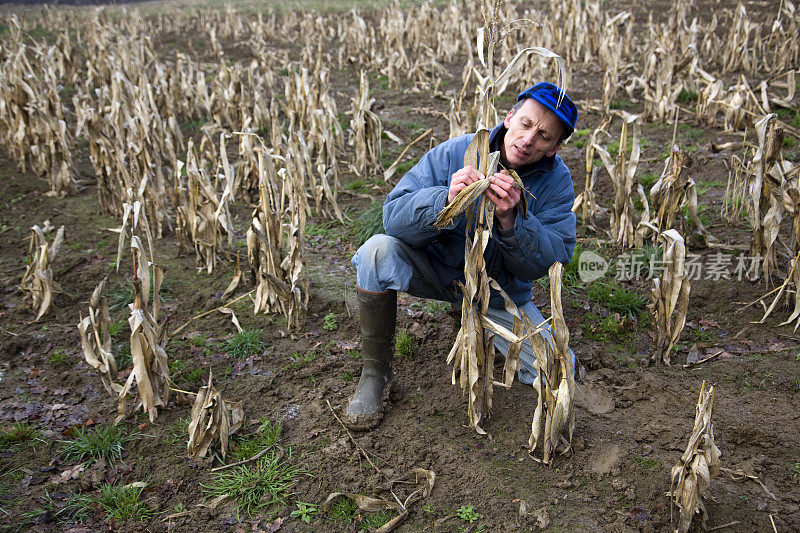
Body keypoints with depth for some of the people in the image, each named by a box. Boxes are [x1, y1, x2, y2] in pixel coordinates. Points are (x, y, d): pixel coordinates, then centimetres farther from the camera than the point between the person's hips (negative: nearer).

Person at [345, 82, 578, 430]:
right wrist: (446, 201, -44)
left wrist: (511, 220, -39)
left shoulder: (557, 183, -13)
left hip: (500, 292, 2)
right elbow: (394, 215, -24)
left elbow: (551, 260, -21)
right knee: (379, 250, -31)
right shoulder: (456, 153, -18)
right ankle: (374, 372, -13)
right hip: (437, 268, -1)